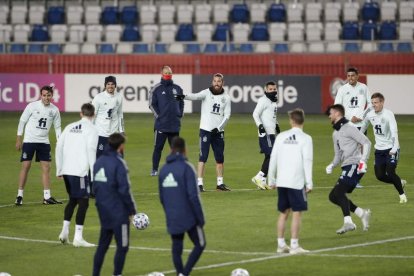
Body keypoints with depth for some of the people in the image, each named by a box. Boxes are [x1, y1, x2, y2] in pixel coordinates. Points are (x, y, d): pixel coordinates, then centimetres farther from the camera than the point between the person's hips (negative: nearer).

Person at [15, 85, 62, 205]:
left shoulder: (54, 110, 2)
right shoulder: (32, 106, -8)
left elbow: (57, 127, 11)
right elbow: (22, 121, -1)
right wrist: (18, 139, -2)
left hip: (44, 142, 3)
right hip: (29, 140, -3)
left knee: (46, 167, 0)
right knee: (25, 166, -4)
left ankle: (47, 197, 4)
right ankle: (19, 195, 4)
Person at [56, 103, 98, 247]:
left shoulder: (70, 127, 15)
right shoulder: (91, 129, -3)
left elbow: (59, 146, 12)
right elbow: (91, 150, -12)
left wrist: (59, 169, 17)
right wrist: (94, 174, -11)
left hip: (67, 170, 6)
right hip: (80, 171, -6)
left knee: (72, 199, 22)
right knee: (83, 202, -1)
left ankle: (65, 231, 16)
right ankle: (78, 237, -6)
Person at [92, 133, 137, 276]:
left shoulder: (99, 161, 8)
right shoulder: (118, 163, -16)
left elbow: (95, 185, 13)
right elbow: (124, 190, -18)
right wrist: (132, 209, -10)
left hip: (103, 212, 8)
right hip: (119, 213, -8)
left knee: (102, 245, 15)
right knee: (122, 247, 0)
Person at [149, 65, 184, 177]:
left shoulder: (177, 88, 12)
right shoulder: (156, 89, 1)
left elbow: (181, 103, 19)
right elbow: (152, 104, 0)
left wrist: (180, 114, 8)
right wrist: (158, 115, -7)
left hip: (175, 124, 4)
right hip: (161, 124, -4)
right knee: (158, 147, -3)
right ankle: (154, 169, 1)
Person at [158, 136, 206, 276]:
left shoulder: (164, 169, 6)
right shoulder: (186, 168, -13)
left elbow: (162, 197, 13)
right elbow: (193, 196, -17)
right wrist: (200, 217, -11)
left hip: (172, 219, 5)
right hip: (188, 217, -5)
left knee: (177, 248, 11)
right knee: (200, 245, 7)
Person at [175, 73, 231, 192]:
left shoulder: (226, 97, 6)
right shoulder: (206, 93, -4)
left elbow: (227, 115, 4)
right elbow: (196, 96, -24)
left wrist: (218, 128, -9)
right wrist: (184, 96, -45)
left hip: (218, 132, 4)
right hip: (206, 130, -4)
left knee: (220, 158, 9)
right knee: (203, 157, -7)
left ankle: (220, 183, 20)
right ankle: (199, 183, -8)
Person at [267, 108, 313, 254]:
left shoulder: (281, 137, 6)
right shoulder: (305, 138, -5)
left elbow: (273, 158, 7)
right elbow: (307, 162, -10)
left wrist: (271, 179, 15)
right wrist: (309, 183, -7)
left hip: (282, 181, 4)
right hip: (297, 181, -4)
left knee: (284, 212, 15)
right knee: (297, 213, 0)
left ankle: (281, 244, 17)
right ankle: (294, 246, -3)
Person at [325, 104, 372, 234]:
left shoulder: (349, 128, -6)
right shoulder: (335, 134, 22)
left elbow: (366, 143, -12)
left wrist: (363, 161, -21)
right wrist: (331, 165, 7)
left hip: (354, 165, -10)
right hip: (346, 167, 10)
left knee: (339, 191, -23)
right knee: (333, 196, 5)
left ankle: (348, 222, -27)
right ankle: (362, 214, 8)